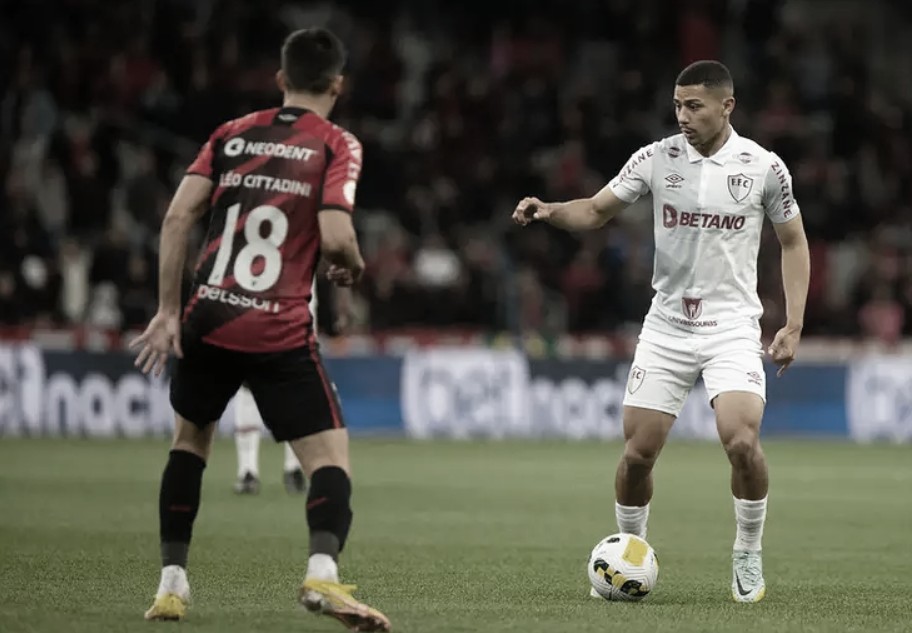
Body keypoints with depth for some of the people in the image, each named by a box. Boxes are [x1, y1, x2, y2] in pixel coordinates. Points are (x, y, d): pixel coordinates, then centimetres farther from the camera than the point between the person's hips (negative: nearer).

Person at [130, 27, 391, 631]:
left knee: (189, 440, 26)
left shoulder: (232, 134, 12)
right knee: (331, 461, -1)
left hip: (208, 320, 4)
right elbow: (336, 237, -13)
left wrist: (168, 310, 6)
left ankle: (172, 584, 21)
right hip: (281, 332, -4)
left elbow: (178, 217, 3)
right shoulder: (337, 145, 1)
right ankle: (323, 571, -29)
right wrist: (354, 267, 10)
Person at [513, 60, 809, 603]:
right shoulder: (657, 158, -2)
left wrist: (794, 325, -1)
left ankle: (748, 556, 1)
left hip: (732, 325, -2)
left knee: (742, 441, -22)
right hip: (667, 325, 2)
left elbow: (794, 242, 6)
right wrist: (549, 211, -16)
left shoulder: (763, 167, -5)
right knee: (637, 452, -2)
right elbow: (596, 211, 5)